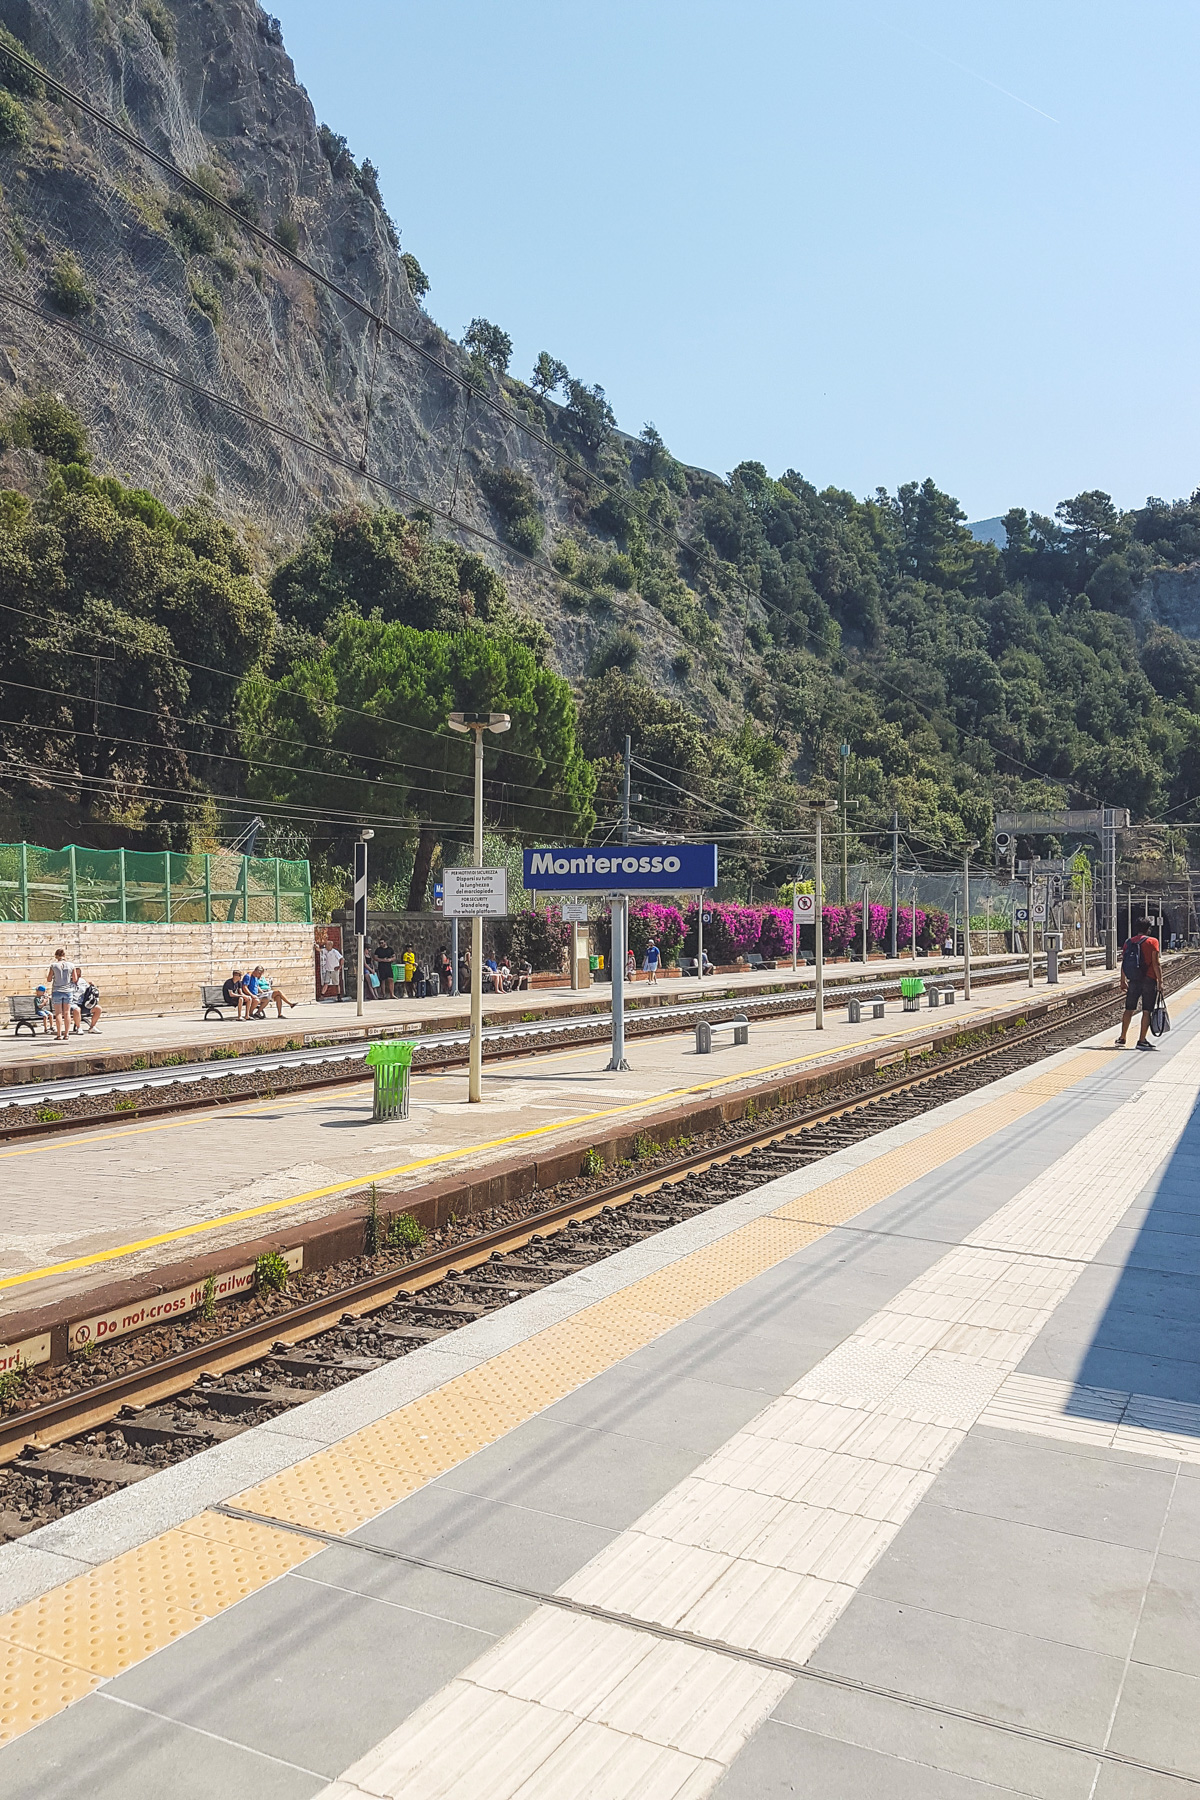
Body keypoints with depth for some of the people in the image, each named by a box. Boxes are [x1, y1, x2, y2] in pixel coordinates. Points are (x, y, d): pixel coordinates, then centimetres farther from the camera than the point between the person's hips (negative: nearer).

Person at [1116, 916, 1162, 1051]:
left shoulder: (1128, 942, 8)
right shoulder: (1152, 941, -5)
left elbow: (1123, 963, 9)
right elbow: (1156, 963, -11)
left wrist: (1123, 980, 17)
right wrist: (1160, 980, -6)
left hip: (1133, 981, 4)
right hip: (1149, 980, -4)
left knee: (1129, 1009, 10)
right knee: (1146, 1011, 1)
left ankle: (1122, 1039, 10)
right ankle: (1142, 1041, 0)